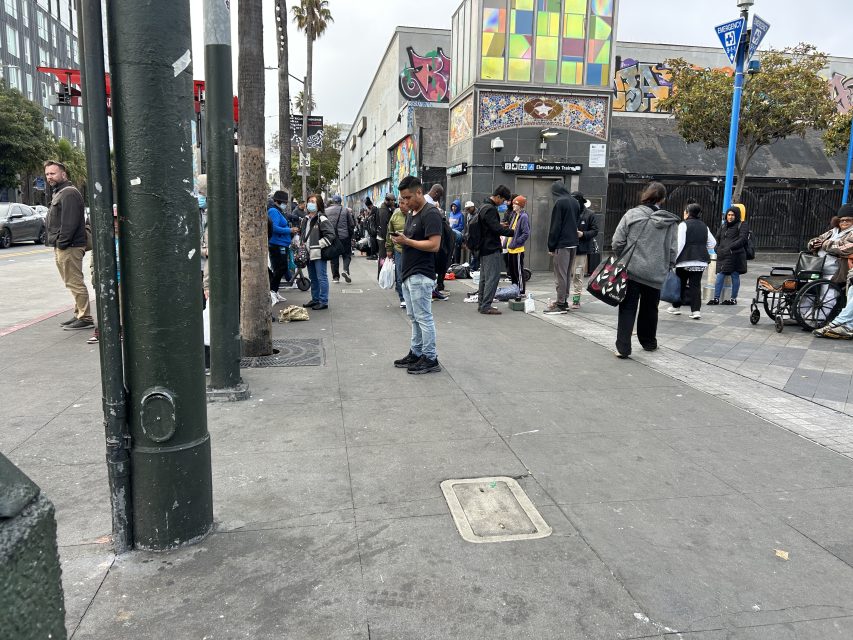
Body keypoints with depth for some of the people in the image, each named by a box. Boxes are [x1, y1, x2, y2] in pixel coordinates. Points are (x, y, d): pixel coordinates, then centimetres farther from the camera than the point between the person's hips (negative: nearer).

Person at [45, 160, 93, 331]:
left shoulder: (68, 193, -12)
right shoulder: (59, 193, 22)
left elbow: (70, 222, -22)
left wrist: (62, 243, -19)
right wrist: (57, 244, 17)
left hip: (69, 247, -11)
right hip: (61, 247, 11)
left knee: (75, 283, -9)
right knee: (74, 283, 15)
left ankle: (85, 318, -6)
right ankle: (79, 315, 22)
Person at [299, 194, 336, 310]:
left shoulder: (322, 219, -11)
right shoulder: (306, 219, 15)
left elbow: (330, 234, -17)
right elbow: (302, 233, 29)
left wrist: (319, 245, -17)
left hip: (319, 254, -9)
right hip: (309, 254, 9)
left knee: (321, 278, -5)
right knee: (313, 278, 16)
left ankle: (323, 301, 1)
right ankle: (315, 299, 27)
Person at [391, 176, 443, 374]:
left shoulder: (431, 214, -13)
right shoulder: (411, 213, 16)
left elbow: (434, 245, -21)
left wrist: (406, 241, -19)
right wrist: (400, 239, 7)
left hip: (421, 275, -10)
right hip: (409, 274, 10)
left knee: (424, 318, -4)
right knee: (414, 317, 15)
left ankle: (430, 359, 4)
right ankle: (416, 353, 24)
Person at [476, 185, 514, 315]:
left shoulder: (484, 206, 16)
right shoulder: (490, 209, -17)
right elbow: (497, 228, -21)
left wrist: (500, 226, 14)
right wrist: (513, 232, -15)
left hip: (484, 248, 11)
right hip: (491, 249, -11)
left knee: (484, 277, 15)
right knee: (492, 277, -7)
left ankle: (481, 304, 21)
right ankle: (486, 306, -6)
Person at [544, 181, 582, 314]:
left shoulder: (560, 203, -12)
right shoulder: (575, 202, 11)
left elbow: (555, 227, -13)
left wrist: (551, 246, -8)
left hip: (562, 244, -8)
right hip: (573, 243, 8)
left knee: (560, 275, -4)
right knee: (567, 274, 14)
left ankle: (561, 304, -2)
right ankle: (564, 301, 22)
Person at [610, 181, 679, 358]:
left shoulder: (631, 214, -5)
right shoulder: (669, 221, 1)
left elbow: (617, 242, -6)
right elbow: (672, 250, 3)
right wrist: (668, 268, 16)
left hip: (631, 270, -2)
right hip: (655, 273, 2)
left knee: (627, 309, 3)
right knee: (649, 309, 18)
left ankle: (623, 347, -4)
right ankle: (648, 342, 34)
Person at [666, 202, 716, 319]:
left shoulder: (683, 224, -6)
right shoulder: (704, 226, 13)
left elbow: (680, 243, -14)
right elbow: (712, 243, 16)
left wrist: (675, 257, -9)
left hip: (686, 259, -5)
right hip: (701, 260, 5)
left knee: (680, 283, 9)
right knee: (696, 284, 4)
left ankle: (676, 307, 21)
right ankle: (696, 310, -4)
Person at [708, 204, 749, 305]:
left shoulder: (742, 225, 0)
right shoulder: (723, 225, 19)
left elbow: (742, 239, -11)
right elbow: (718, 238, 25)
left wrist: (729, 248, -19)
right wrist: (718, 249, 7)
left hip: (735, 255, -5)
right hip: (723, 256, 5)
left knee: (735, 276, 1)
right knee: (720, 276, -1)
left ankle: (733, 299, 8)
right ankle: (716, 298, -1)